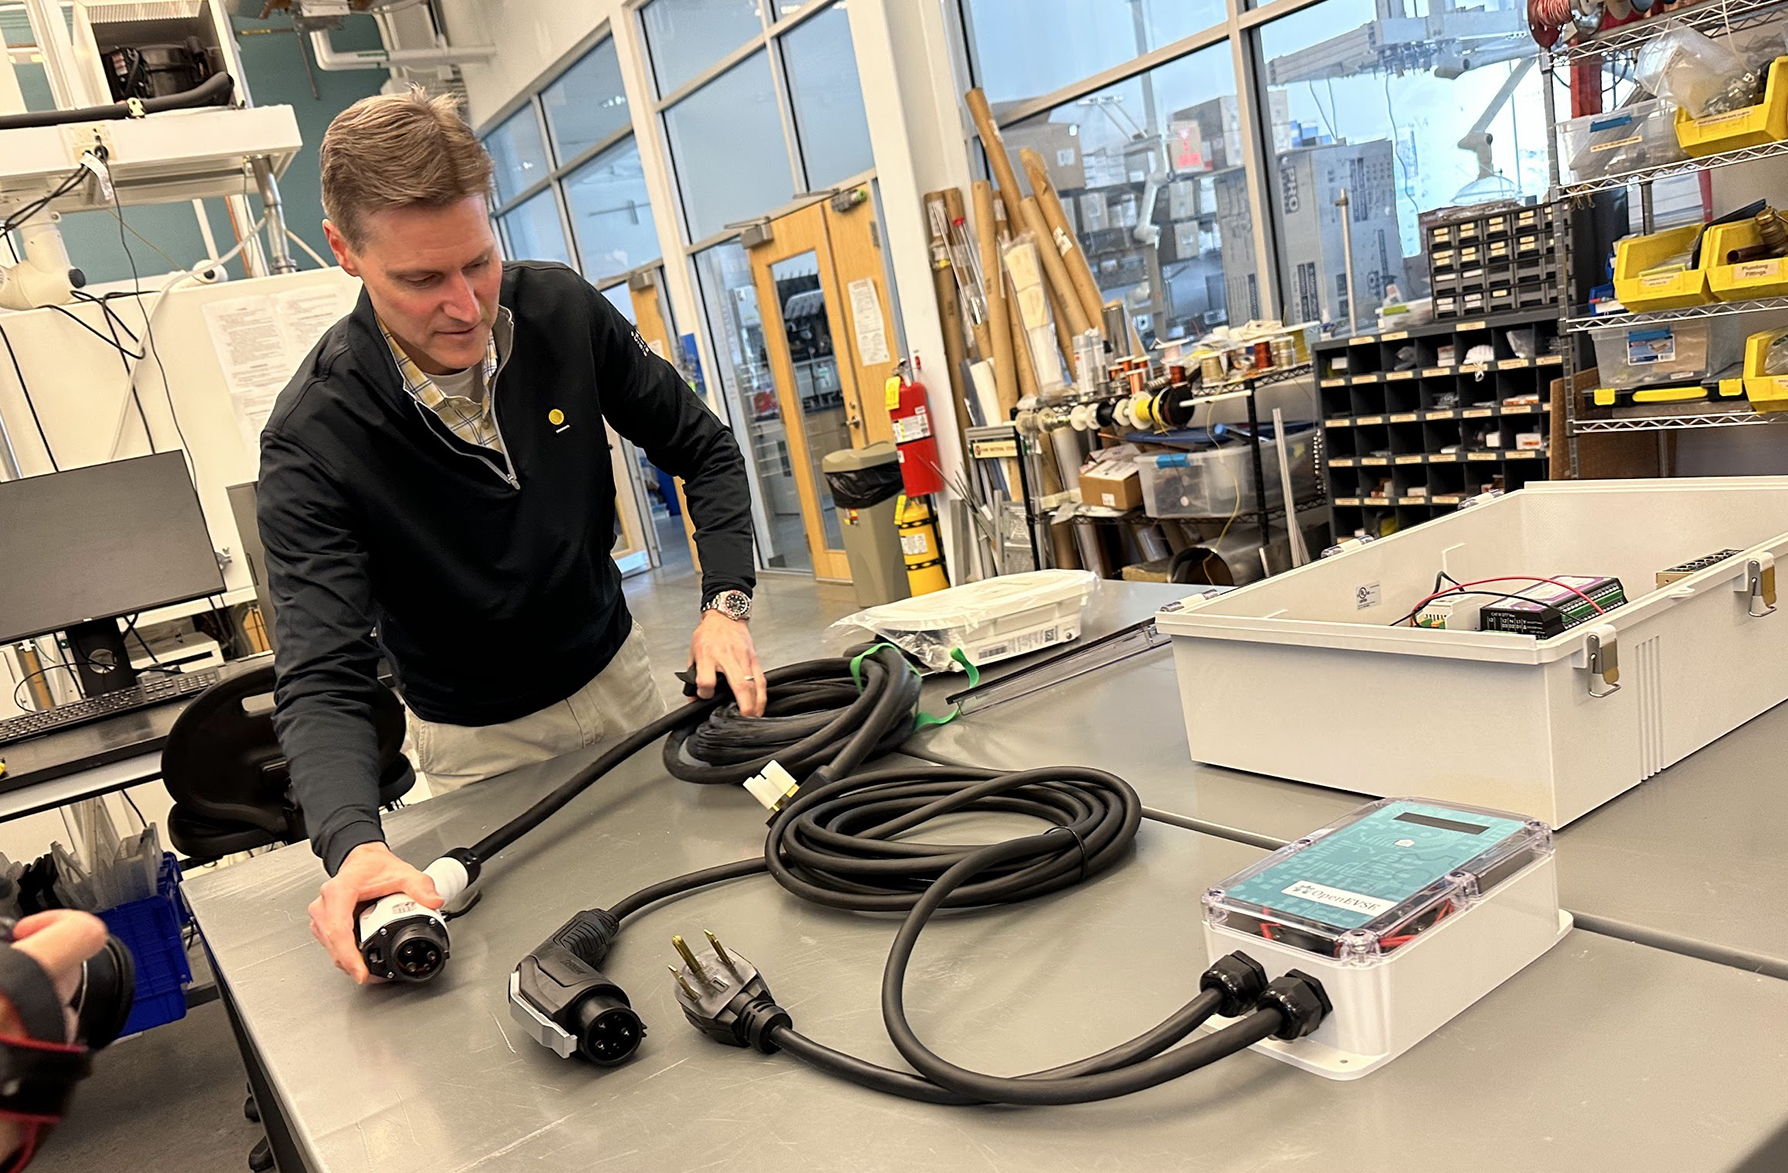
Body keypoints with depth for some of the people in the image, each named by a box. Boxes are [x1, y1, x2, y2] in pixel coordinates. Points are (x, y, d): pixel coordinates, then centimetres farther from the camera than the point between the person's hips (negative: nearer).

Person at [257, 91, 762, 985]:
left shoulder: (562, 311, -16)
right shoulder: (313, 440, -27)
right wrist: (353, 846, -50)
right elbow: (322, 682, -31)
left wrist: (727, 602, -19)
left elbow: (704, 450, -5)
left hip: (619, 675, 4)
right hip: (483, 742, -3)